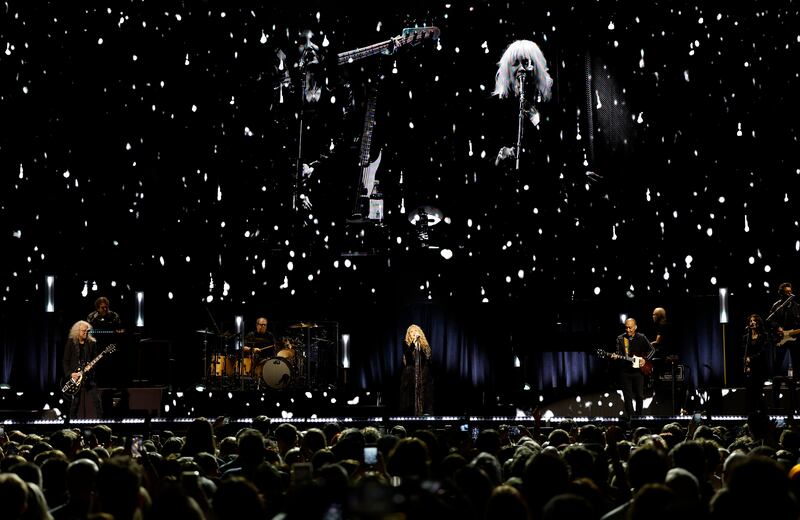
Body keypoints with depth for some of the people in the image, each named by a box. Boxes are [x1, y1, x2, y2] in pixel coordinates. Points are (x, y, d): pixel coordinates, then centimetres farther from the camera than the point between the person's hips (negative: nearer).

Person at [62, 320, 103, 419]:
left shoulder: (91, 343, 8)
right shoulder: (70, 343, 3)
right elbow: (65, 361, 2)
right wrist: (70, 374, -10)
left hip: (89, 377, 1)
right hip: (74, 377, -1)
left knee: (95, 402, -6)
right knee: (75, 403, 1)